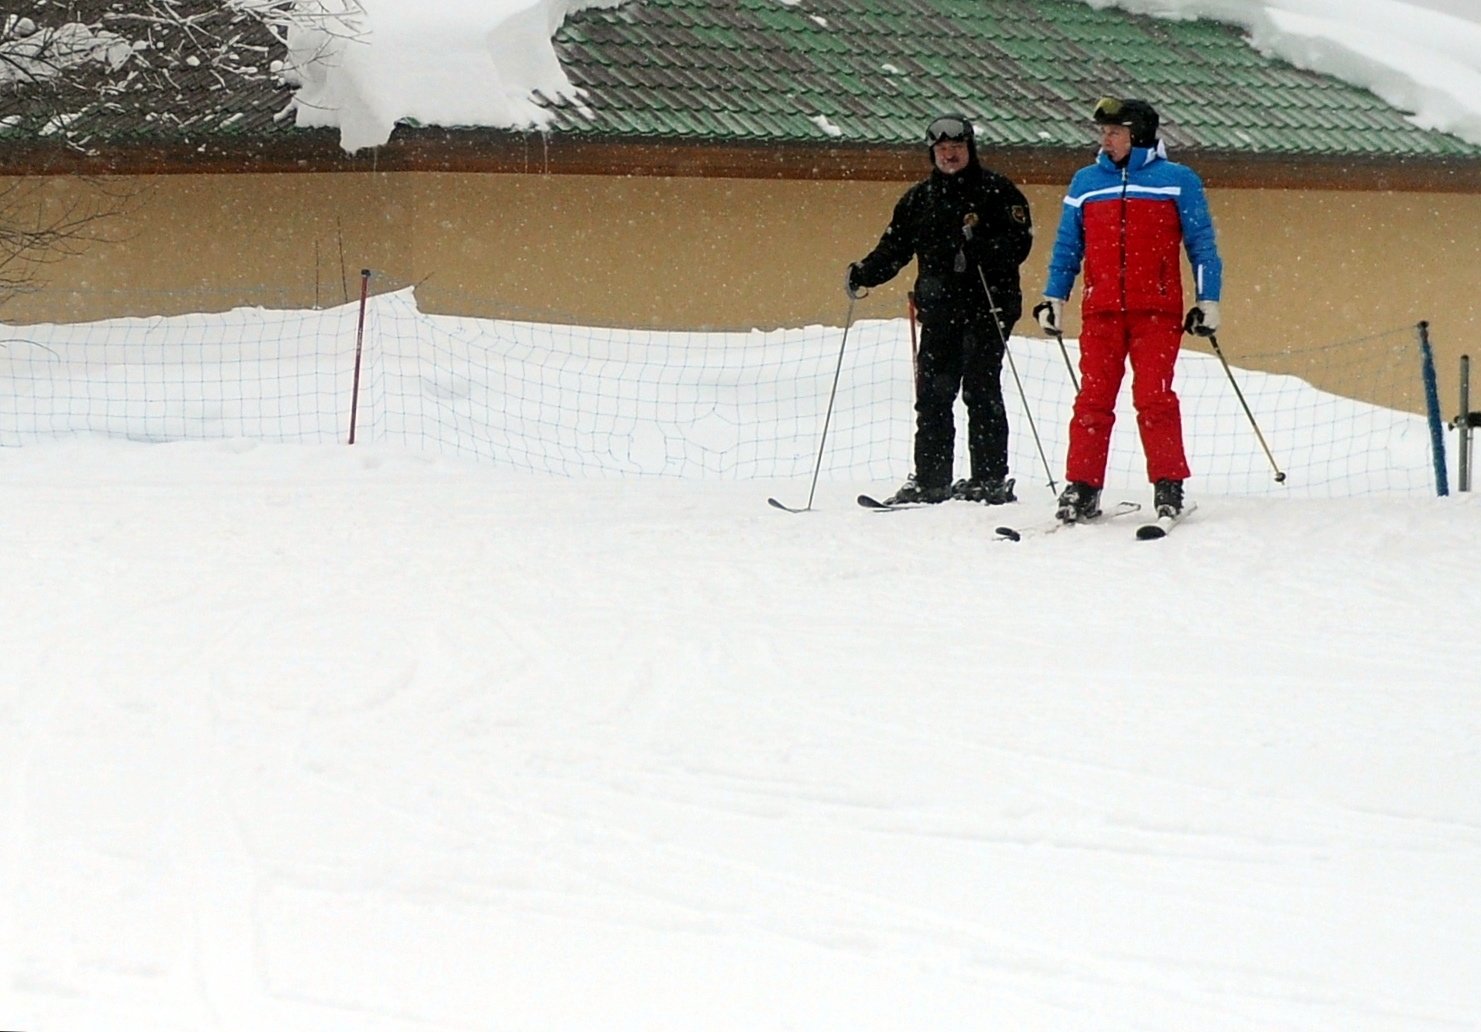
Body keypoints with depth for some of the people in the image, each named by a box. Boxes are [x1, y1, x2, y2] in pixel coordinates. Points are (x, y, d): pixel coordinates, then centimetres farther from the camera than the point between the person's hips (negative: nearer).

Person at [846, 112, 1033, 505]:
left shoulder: (997, 191, 0)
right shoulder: (919, 199, 15)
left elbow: (1019, 244, -8)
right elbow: (894, 248, 14)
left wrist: (980, 247, -25)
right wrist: (865, 273, -3)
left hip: (987, 309, -5)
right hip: (939, 311, 5)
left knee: (981, 393, -6)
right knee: (932, 397, 3)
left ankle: (990, 480, -1)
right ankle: (930, 480, 7)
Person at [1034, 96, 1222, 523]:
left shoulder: (1177, 181, 5)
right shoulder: (1086, 182, 13)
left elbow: (1201, 244, 7)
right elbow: (1067, 247, 19)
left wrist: (1208, 301, 2)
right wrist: (1053, 299, 13)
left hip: (1157, 311, -3)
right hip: (1100, 311, 3)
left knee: (1154, 399, -7)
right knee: (1093, 400, -2)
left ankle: (1168, 485, 0)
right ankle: (1082, 487, 1)